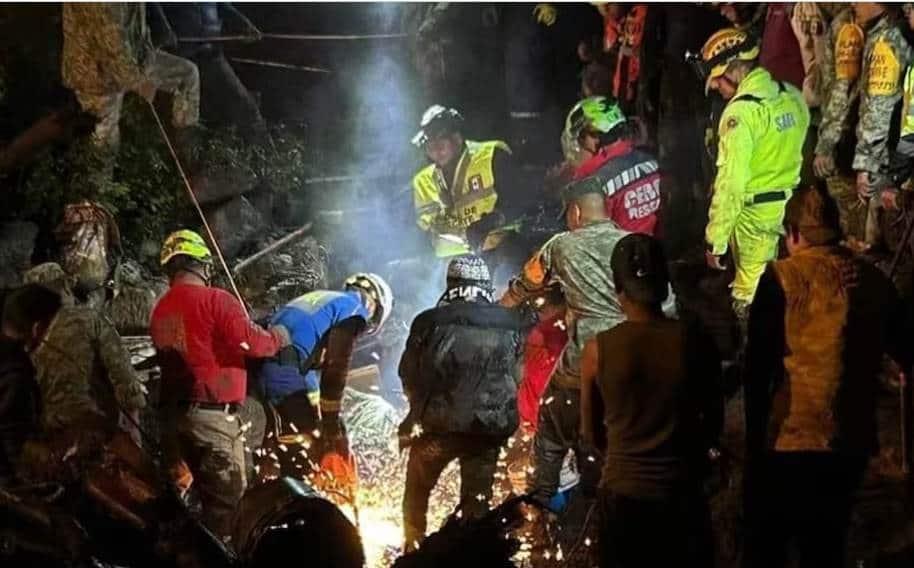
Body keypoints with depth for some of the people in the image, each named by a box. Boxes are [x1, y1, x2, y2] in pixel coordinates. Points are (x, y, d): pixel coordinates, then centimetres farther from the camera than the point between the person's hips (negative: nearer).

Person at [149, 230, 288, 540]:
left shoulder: (160, 309, 10)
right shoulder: (215, 300, -12)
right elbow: (252, 343, -17)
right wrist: (278, 338, 4)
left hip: (174, 414, 8)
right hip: (213, 413, -8)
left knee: (210, 495, 18)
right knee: (228, 500, -3)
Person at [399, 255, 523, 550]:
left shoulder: (430, 322, -4)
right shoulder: (511, 325, 1)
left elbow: (408, 374, 5)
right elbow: (515, 376, 7)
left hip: (439, 424, -1)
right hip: (491, 428, 1)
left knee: (417, 491, 21)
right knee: (477, 498, 11)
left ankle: (413, 548, 24)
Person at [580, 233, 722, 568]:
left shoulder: (598, 350, -9)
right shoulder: (696, 343, -8)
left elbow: (591, 433, 3)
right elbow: (714, 422, 4)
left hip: (623, 493, 0)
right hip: (681, 491, 0)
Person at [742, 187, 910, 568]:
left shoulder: (782, 279, -11)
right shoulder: (873, 280, 2)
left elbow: (757, 368, -12)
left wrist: (754, 439, -4)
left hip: (788, 440, -4)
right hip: (852, 441, 4)